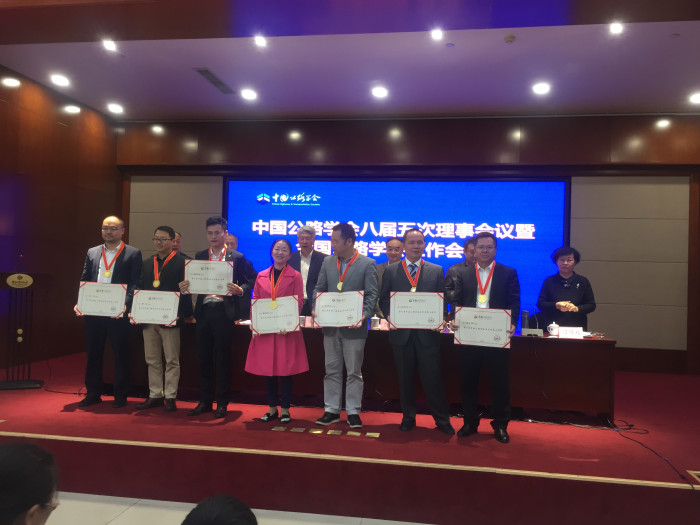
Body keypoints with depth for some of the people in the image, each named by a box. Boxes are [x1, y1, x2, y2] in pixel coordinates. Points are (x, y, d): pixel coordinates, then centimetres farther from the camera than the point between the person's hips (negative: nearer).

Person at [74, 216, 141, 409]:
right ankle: (93, 393, 24)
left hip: (118, 312, -4)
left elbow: (135, 284, -5)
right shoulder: (92, 252, 14)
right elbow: (84, 281, 12)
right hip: (93, 311, 4)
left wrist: (125, 304, -19)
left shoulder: (133, 254, 1)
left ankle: (120, 395, 15)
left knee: (121, 354, 4)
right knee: (93, 353, 11)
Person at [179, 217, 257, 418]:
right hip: (203, 311, 4)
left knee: (223, 359, 3)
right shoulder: (199, 256, 13)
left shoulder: (237, 257, 1)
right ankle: (205, 401, 20)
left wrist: (240, 290, -18)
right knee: (203, 358, 9)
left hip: (224, 312, -4)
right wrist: (185, 287, -10)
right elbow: (193, 282, 11)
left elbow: (252, 280, 0)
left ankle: (222, 403, 14)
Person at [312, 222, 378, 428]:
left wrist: (363, 315, -23)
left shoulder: (367, 264, -5)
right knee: (332, 370, 12)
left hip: (354, 327, -4)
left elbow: (371, 294, -8)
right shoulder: (327, 262, 8)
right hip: (330, 325, 4)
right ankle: (331, 410, 22)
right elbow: (319, 288, 10)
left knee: (354, 371, 6)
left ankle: (353, 412, 18)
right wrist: (315, 309, -8)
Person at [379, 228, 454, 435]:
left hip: (427, 333, -1)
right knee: (405, 379, 10)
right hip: (401, 333, 1)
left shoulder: (436, 271, 7)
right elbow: (384, 300, 6)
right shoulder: (390, 271, 6)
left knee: (433, 377, 1)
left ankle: (442, 419, 15)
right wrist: (390, 317, -11)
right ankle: (408, 417, 25)